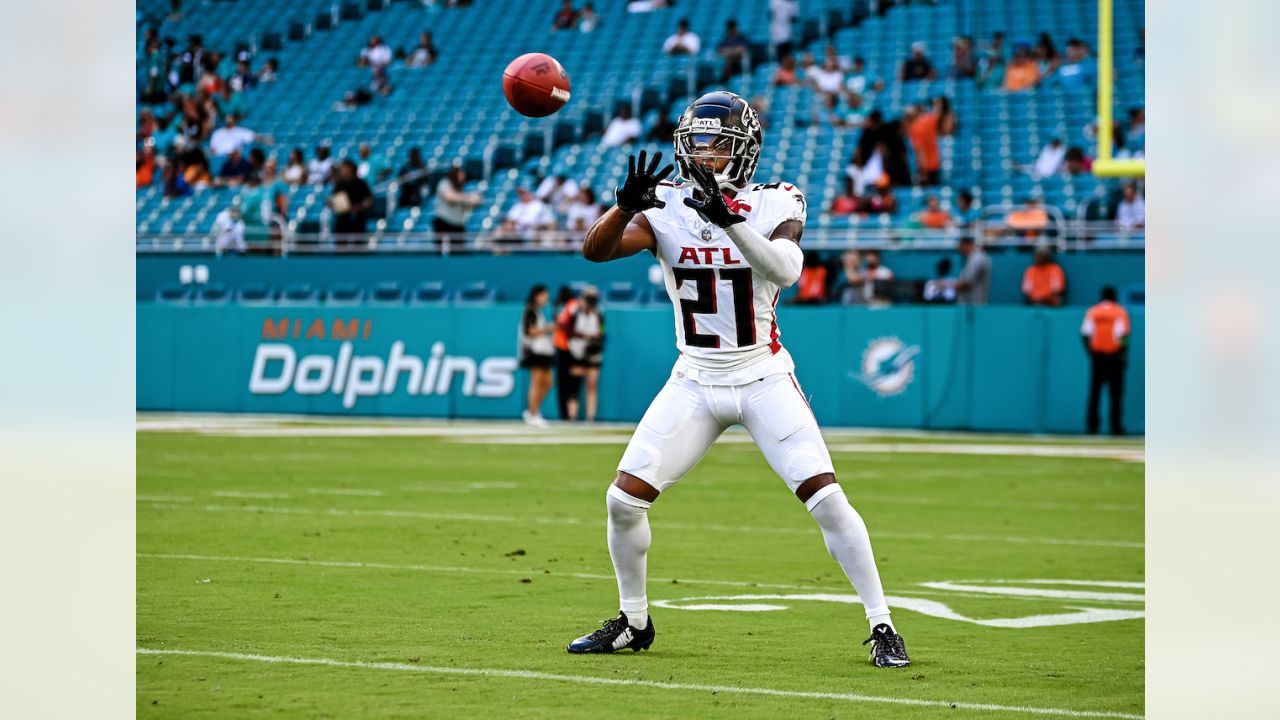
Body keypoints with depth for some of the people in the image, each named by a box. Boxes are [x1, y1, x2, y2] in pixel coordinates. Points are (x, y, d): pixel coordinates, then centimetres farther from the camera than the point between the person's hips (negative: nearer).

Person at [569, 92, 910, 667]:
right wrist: (625, 206, -37)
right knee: (624, 499, -4)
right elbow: (596, 250, -18)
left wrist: (730, 219, -42)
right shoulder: (666, 208, -4)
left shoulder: (774, 205, -9)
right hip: (694, 382, 3)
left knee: (825, 497, -15)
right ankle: (633, 623, 18)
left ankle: (881, 626, -3)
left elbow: (786, 269, -29)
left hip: (763, 378, -3)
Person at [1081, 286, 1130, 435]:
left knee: (1094, 393, 6)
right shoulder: (1120, 312, -3)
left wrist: (1090, 353, 6)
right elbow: (1123, 335, -11)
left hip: (1096, 356, 2)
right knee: (1116, 394, 2)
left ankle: (1091, 426, 2)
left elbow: (1085, 334, -3)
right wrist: (1124, 356, -3)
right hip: (1115, 356, -2)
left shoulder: (1092, 312, 4)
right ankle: (1116, 427, -2)